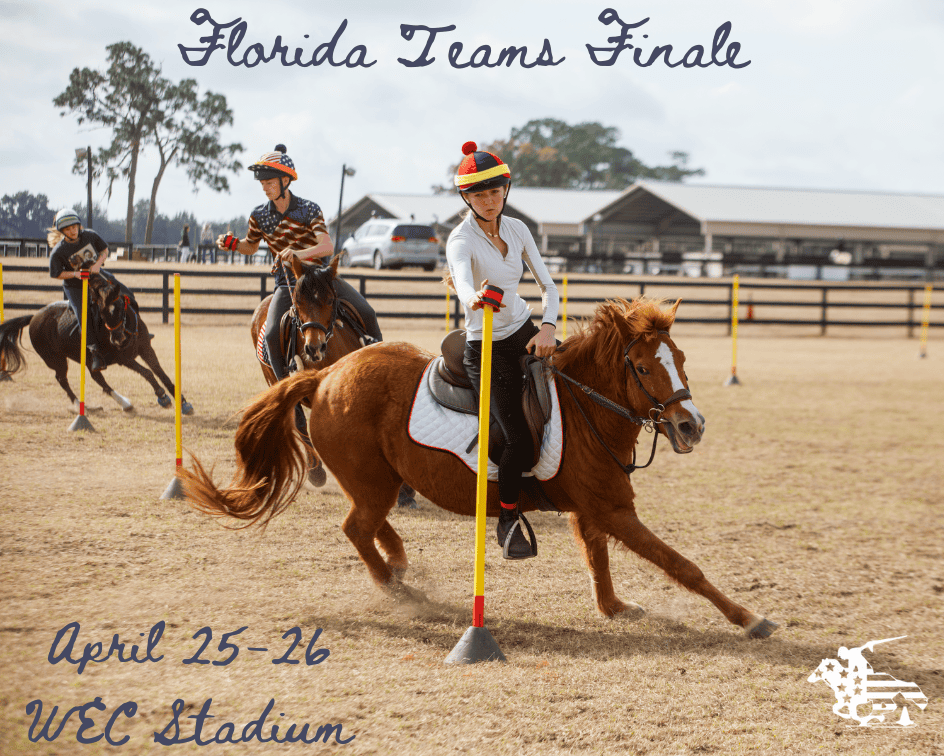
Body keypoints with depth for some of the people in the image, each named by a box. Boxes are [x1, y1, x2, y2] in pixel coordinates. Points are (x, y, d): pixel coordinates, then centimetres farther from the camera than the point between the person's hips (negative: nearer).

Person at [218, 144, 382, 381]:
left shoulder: (309, 209, -10)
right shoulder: (259, 216, -1)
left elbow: (327, 247, -22)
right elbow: (251, 246, 18)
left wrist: (300, 253, -42)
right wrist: (232, 244, -5)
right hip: (287, 283, 1)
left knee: (366, 313, -17)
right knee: (272, 335, -24)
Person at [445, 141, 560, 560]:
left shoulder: (516, 228, 2)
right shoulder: (461, 240, -17)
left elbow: (548, 286, 2)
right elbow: (462, 280, -39)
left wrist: (548, 328, -16)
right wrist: (474, 297, -63)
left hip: (525, 333, 6)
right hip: (486, 348, -6)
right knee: (519, 440, -14)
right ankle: (508, 522, 7)